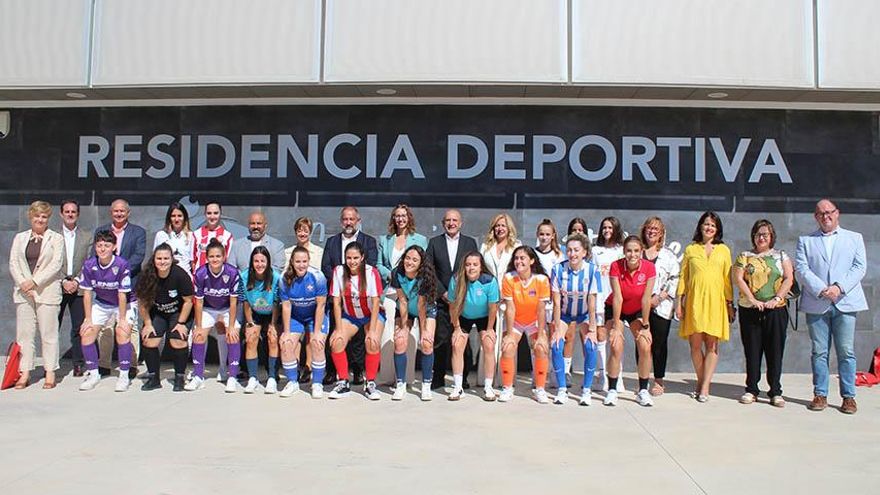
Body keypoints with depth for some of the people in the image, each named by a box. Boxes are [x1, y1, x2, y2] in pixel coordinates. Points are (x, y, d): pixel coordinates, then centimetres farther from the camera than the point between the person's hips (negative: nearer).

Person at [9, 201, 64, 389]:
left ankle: (50, 373, 4)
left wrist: (34, 281, -14)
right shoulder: (20, 238, 16)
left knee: (48, 333, -2)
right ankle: (24, 373, 9)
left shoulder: (56, 238, 4)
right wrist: (22, 283, -8)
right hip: (23, 292, 4)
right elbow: (13, 263, 8)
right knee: (24, 332, 3)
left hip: (47, 291, -3)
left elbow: (55, 265, -6)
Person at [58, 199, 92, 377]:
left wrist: (76, 281, -8)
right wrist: (63, 281, -9)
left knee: (79, 328, 0)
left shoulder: (87, 237, 10)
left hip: (79, 288, 0)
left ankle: (78, 364, 6)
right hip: (57, 287, 0)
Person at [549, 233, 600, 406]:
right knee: (556, 346, -17)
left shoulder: (592, 270, -20)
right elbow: (556, 302, -15)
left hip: (584, 314, 0)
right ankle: (562, 389, -2)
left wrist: (591, 329, -18)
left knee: (590, 346, -19)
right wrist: (557, 329, -16)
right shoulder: (558, 269, -19)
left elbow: (592, 302, -17)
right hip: (563, 314, 1)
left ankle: (586, 390, -4)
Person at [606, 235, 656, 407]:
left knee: (645, 347, -12)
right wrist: (616, 327, -21)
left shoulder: (649, 267, -22)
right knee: (617, 348, -16)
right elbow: (617, 298, -24)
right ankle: (612, 391, -2)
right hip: (616, 310, -1)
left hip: (637, 311, 2)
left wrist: (645, 326, -14)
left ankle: (643, 391, 4)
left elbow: (646, 299, -19)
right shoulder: (616, 266, -25)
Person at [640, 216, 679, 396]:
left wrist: (660, 297, -9)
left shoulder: (668, 255, 6)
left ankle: (659, 381, 12)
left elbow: (675, 279, 0)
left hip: (661, 306, -1)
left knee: (659, 344, 1)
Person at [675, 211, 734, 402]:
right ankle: (701, 382, 15)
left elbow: (727, 279, 11)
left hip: (715, 300, 0)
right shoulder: (690, 249, 10)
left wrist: (730, 304, 6)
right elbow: (683, 277, 9)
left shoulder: (724, 250, 12)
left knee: (712, 345, -4)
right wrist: (679, 302, 2)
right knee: (695, 344, 0)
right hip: (694, 300, 0)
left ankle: (705, 386, 0)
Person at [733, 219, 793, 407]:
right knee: (752, 350, 3)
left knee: (775, 350, 1)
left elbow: (789, 279, 2)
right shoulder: (745, 256, 9)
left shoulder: (781, 256, 11)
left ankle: (776, 392, 8)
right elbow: (738, 279, -2)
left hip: (776, 310, 0)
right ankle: (751, 390, 11)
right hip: (750, 311, 0)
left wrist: (777, 298, -12)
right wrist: (752, 300, -12)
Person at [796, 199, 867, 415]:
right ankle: (820, 395, 10)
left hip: (845, 303, 0)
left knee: (846, 352, 0)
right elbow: (801, 269, 1)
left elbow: (859, 267, 2)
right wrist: (821, 289, -13)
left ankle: (848, 396, 8)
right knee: (819, 352, 4)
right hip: (816, 304, 0)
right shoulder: (805, 240, 13)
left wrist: (839, 287, -12)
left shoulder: (855, 238, 14)